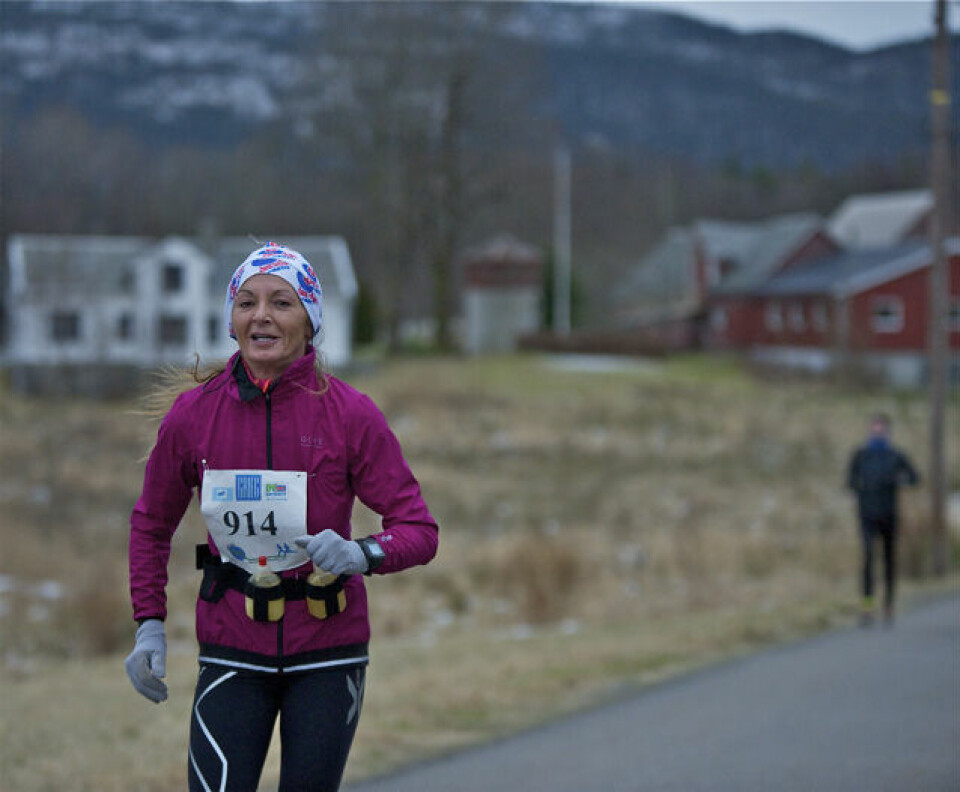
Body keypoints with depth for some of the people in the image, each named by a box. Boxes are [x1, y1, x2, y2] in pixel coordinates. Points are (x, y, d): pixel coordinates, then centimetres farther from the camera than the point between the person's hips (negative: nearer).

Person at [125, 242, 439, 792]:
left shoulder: (350, 413, -7)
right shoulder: (193, 414, -2)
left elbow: (420, 530, -7)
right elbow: (152, 524, 13)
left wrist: (362, 554, -27)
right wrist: (150, 623, 4)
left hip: (326, 650, 0)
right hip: (233, 651, 1)